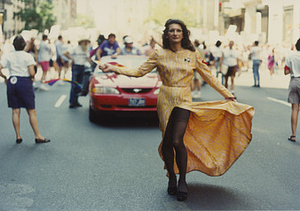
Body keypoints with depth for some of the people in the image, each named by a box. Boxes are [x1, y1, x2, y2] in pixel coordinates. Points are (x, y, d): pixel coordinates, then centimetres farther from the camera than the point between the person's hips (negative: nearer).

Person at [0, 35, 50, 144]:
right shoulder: (27, 56, -6)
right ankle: (38, 136, 3)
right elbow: (32, 73, -14)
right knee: (32, 111, 1)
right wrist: (32, 77, 7)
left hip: (12, 82, 4)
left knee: (15, 111, 9)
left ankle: (18, 136, 12)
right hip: (25, 83, -3)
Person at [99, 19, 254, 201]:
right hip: (165, 100, 1)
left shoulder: (193, 55, 4)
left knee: (177, 141, -14)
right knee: (167, 142, 3)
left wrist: (227, 94, 12)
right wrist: (113, 68, -7)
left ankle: (182, 181, 4)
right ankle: (172, 178, 23)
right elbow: (139, 71, 3)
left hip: (184, 101, -1)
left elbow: (209, 76, 11)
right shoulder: (160, 55, 3)